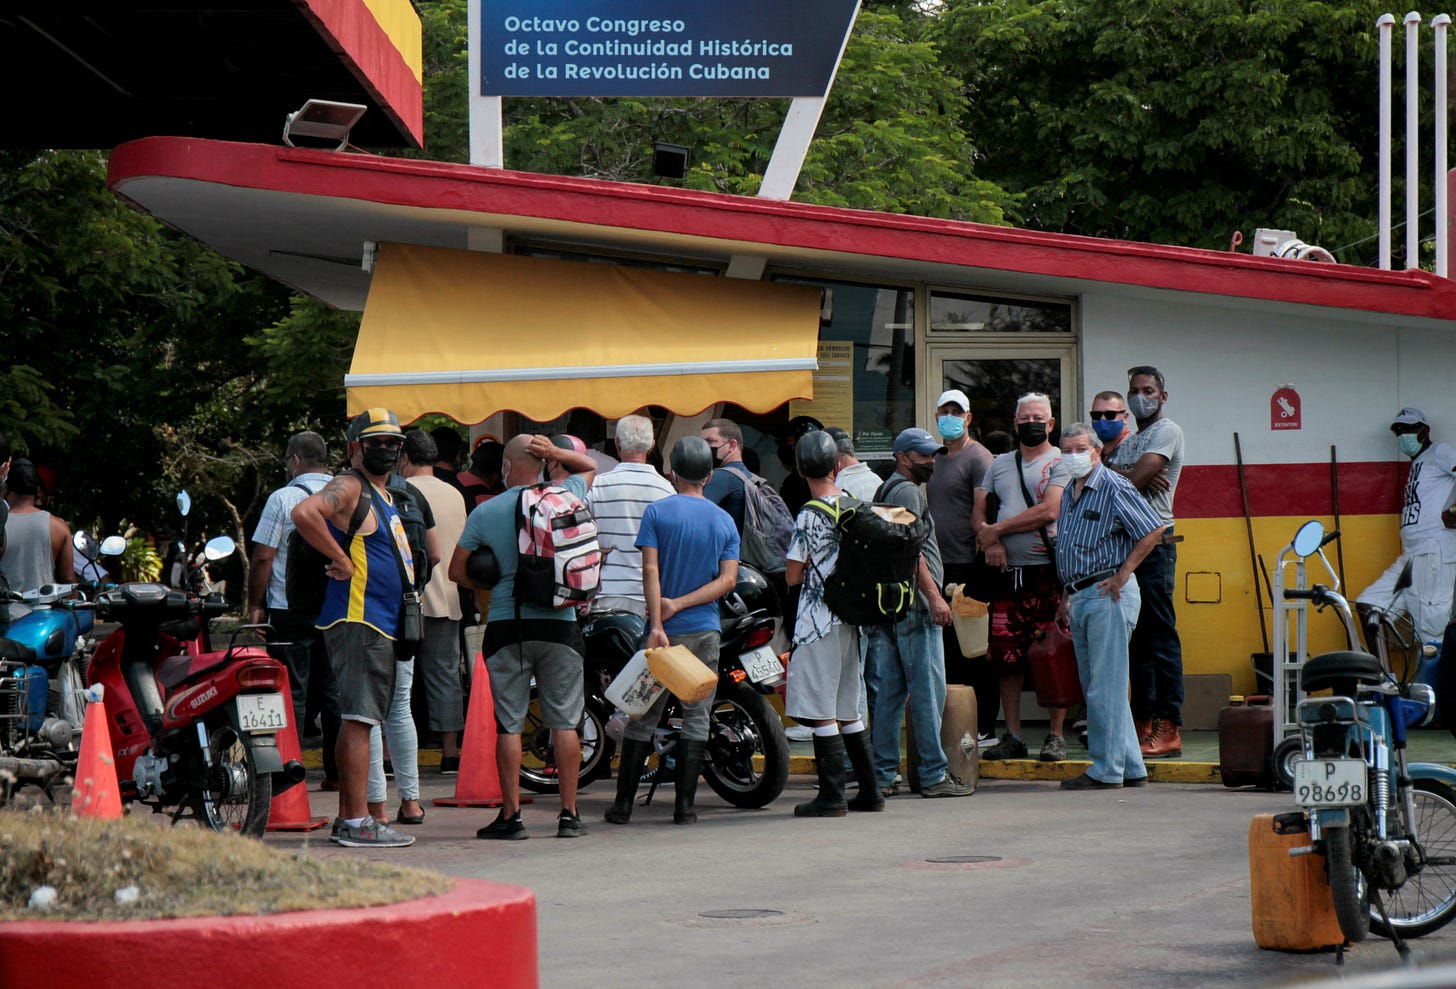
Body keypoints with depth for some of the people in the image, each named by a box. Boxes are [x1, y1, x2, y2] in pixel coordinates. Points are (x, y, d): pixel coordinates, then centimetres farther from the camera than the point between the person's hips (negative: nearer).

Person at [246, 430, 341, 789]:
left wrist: (255, 604, 1)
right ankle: (338, 771, 9)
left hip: (291, 609, -4)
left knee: (292, 692, -1)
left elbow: (262, 558, -9)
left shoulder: (283, 498, -8)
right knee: (333, 690, 9)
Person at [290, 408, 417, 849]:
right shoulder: (348, 488, -9)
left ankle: (347, 818, 17)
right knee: (359, 719, -12)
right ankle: (357, 823, -14)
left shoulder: (384, 495, 21)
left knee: (356, 721, 12)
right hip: (357, 621, -10)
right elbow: (303, 512, -28)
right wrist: (342, 560, -22)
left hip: (382, 625, 10)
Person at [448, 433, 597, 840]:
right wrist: (557, 453, 2)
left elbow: (457, 570, 1)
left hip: (506, 625, -1)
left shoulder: (485, 512, -3)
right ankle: (569, 814, 6)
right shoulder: (566, 499, 1)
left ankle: (511, 815, 1)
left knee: (508, 723, 2)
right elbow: (590, 467, 21)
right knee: (564, 722, 6)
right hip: (559, 623, 1)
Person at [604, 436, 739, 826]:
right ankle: (684, 804, 2)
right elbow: (728, 579, -3)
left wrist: (658, 624, -16)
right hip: (706, 631, 2)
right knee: (696, 717, 6)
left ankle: (624, 803, 7)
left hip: (666, 630, -2)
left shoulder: (657, 512, -3)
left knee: (643, 717, 5)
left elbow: (651, 570, -12)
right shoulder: (724, 521, 5)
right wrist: (679, 604, -8)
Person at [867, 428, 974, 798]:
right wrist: (934, 596, -19)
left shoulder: (887, 490, 22)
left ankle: (883, 775, 9)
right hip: (914, 603, -10)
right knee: (928, 691, -8)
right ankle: (934, 775, -7)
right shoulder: (906, 491, -9)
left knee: (889, 691, 8)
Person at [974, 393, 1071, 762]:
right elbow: (978, 510, 15)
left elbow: (1049, 511, -11)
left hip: (1048, 569, -5)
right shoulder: (1000, 464, 19)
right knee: (1006, 655, 2)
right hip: (1006, 570, 5)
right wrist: (988, 538, -6)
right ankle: (1012, 736, 8)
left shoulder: (1061, 462, 2)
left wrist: (996, 530, -8)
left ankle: (1055, 735, 1)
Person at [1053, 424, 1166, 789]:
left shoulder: (1114, 488, -9)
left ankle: (1107, 769, -4)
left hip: (1109, 594, -9)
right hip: (1080, 596, 9)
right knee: (1095, 686, 11)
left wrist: (1122, 575, -14)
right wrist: (1066, 599, 21)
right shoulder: (1069, 493, 17)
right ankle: (1131, 767, 17)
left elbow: (1153, 530, -14)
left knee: (1105, 686, -8)